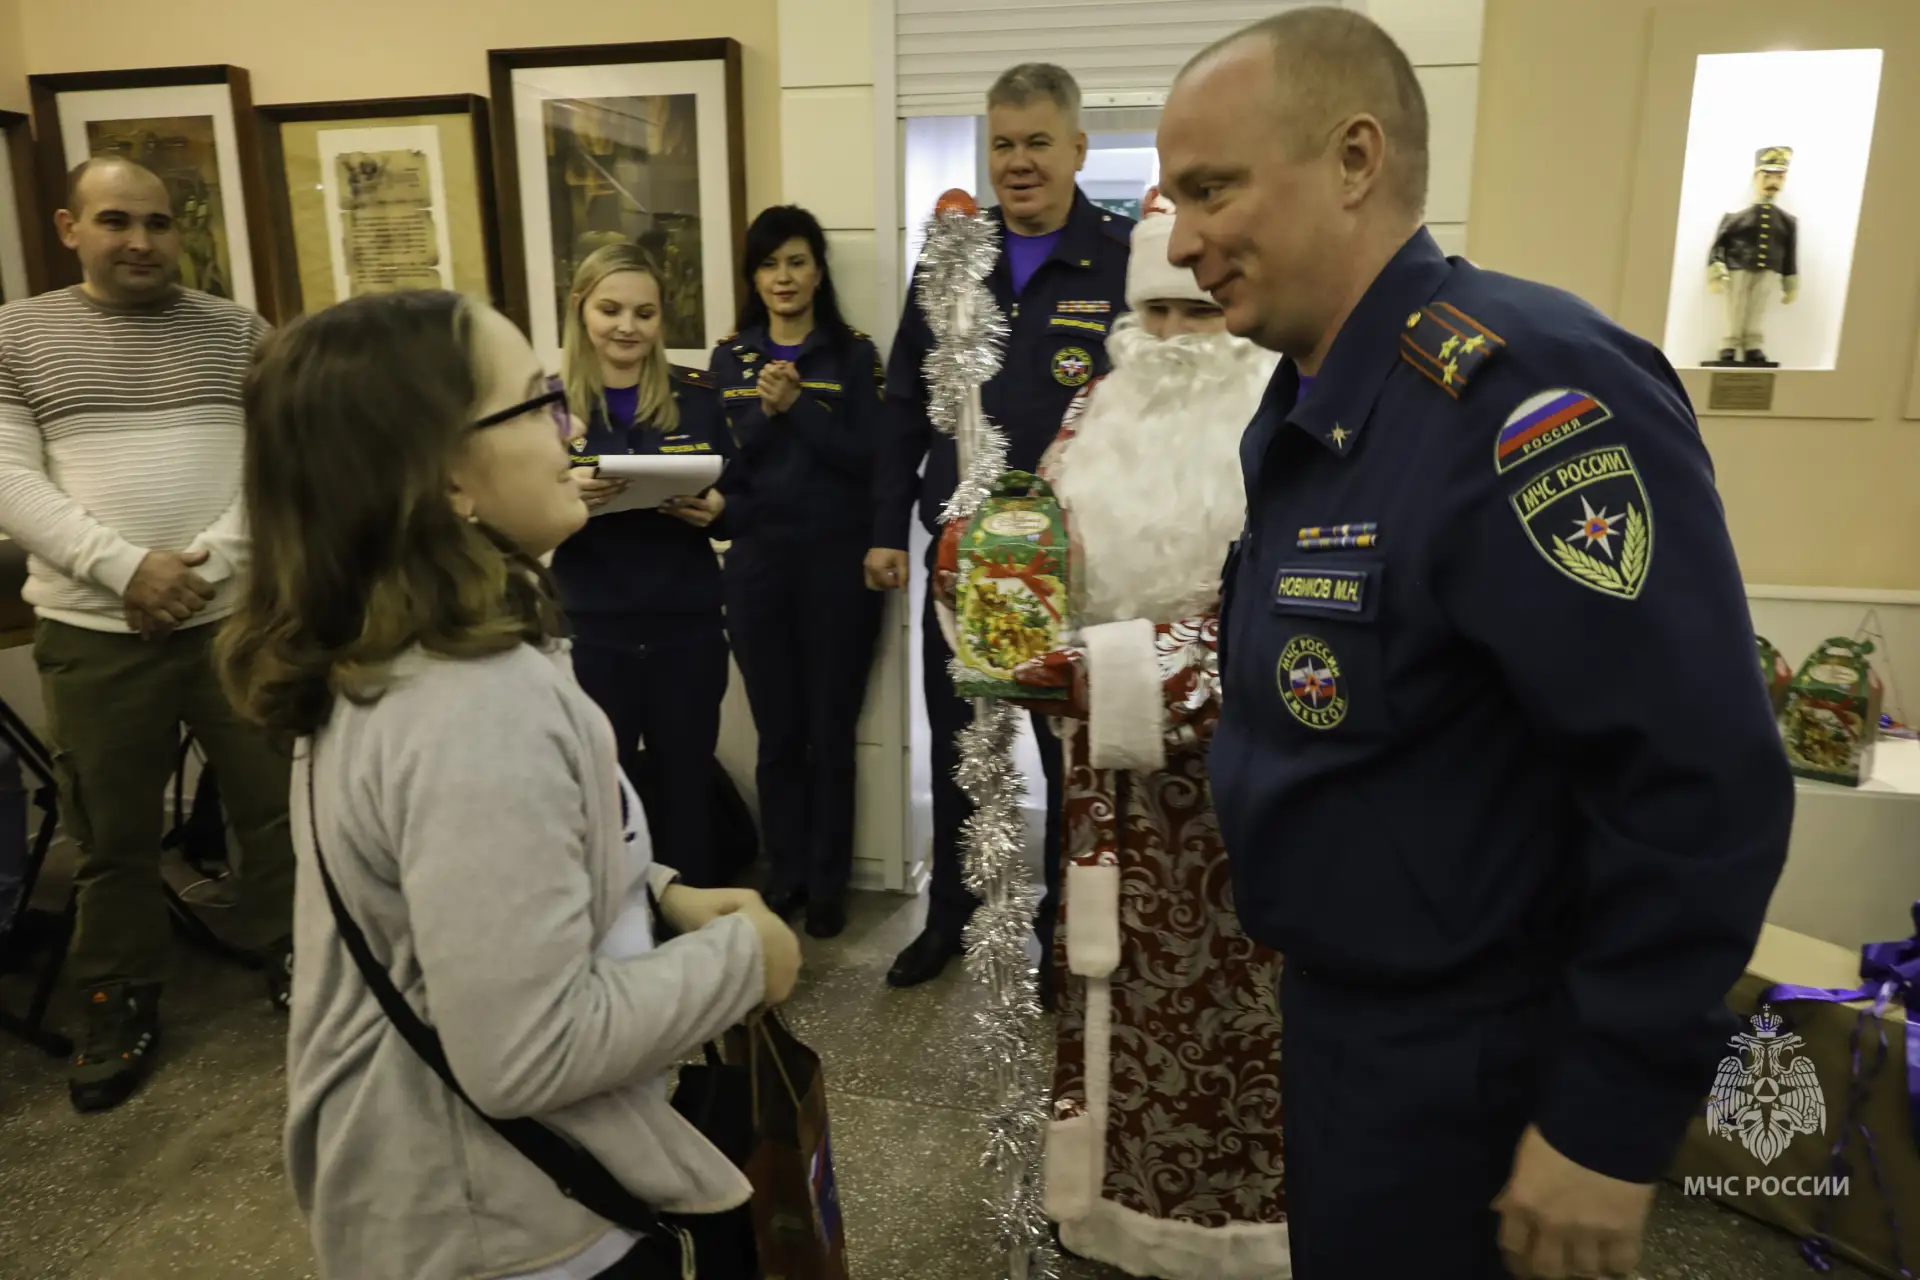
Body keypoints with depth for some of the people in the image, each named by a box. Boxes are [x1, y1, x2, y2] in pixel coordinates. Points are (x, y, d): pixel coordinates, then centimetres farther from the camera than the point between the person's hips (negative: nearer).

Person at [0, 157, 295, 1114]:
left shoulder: (237, 332, 6)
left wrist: (207, 565, -13)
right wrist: (127, 567, -16)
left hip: (240, 614, 0)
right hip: (93, 630, 0)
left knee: (278, 803, 9)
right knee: (112, 833, 11)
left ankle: (288, 956, 30)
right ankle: (119, 999, 29)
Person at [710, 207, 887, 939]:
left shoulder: (853, 353, 1)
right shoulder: (731, 359, 9)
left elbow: (866, 457, -9)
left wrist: (797, 405, -16)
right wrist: (765, 411, -14)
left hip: (837, 560, -2)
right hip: (756, 562, 3)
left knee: (831, 729, 5)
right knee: (776, 731, 10)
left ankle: (829, 882, 19)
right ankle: (787, 873, 25)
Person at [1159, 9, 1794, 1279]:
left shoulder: (1527, 391, -26)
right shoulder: (1306, 406, 4)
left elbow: (1701, 785, -28)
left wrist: (1613, 1121, -22)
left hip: (1462, 1053, -8)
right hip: (1333, 996, 9)